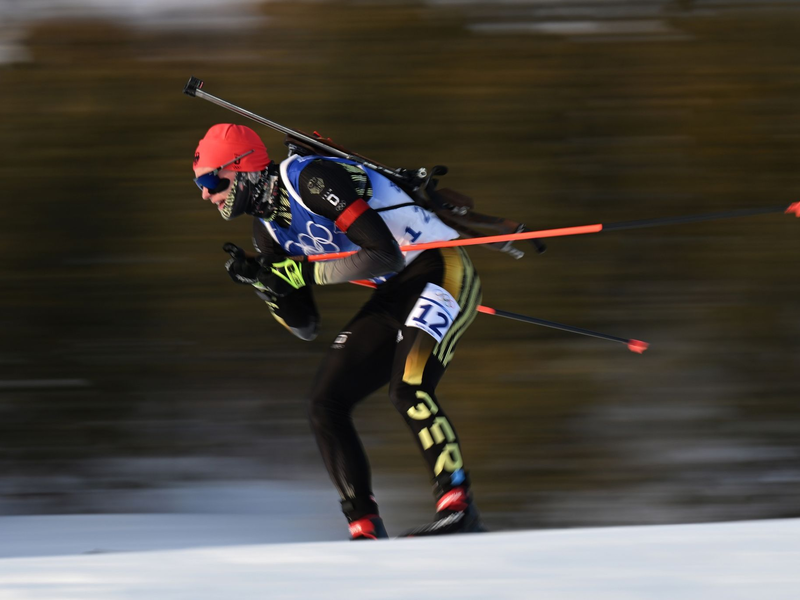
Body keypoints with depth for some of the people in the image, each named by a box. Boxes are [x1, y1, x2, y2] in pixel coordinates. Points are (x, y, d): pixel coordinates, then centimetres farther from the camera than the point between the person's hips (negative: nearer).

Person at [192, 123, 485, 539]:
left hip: (439, 271, -9)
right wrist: (263, 282, -6)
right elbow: (305, 328, 10)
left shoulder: (310, 179, -20)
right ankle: (367, 531, -1)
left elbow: (385, 254, -27)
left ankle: (460, 511, -28)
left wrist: (305, 273, -22)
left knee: (408, 389, -30)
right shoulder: (267, 230, 7)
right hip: (393, 296, 9)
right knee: (325, 405, -1)